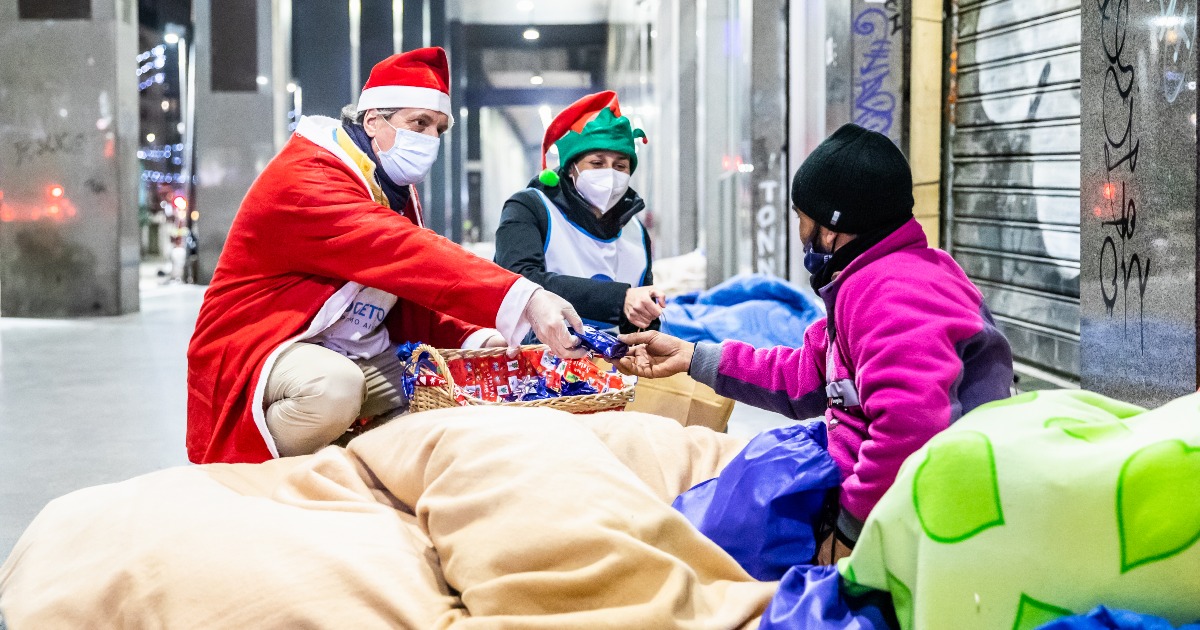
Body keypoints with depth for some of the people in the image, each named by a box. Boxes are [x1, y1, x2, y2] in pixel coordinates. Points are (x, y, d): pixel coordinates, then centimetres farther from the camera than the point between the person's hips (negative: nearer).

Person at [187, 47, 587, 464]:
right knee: (334, 387, -39)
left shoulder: (395, 191, 13)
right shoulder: (306, 181, -20)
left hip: (363, 357, 9)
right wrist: (522, 300, -43)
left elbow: (413, 297, 11)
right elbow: (407, 256, -34)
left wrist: (471, 338, -12)